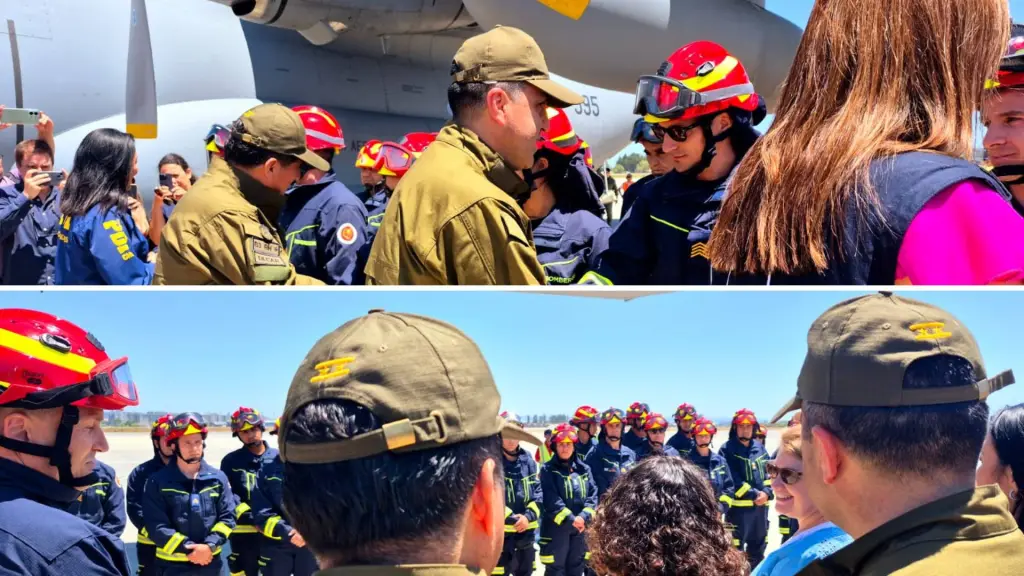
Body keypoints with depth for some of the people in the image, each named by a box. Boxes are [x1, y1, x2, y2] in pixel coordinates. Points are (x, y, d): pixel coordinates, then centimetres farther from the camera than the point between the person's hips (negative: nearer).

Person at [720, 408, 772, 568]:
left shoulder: (760, 448, 11)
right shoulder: (727, 449, -8)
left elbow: (769, 473, 11)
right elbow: (732, 480, -15)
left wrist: (767, 493, -7)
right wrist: (754, 495, -17)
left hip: (760, 505, 6)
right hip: (738, 506, -6)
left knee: (758, 548, 17)